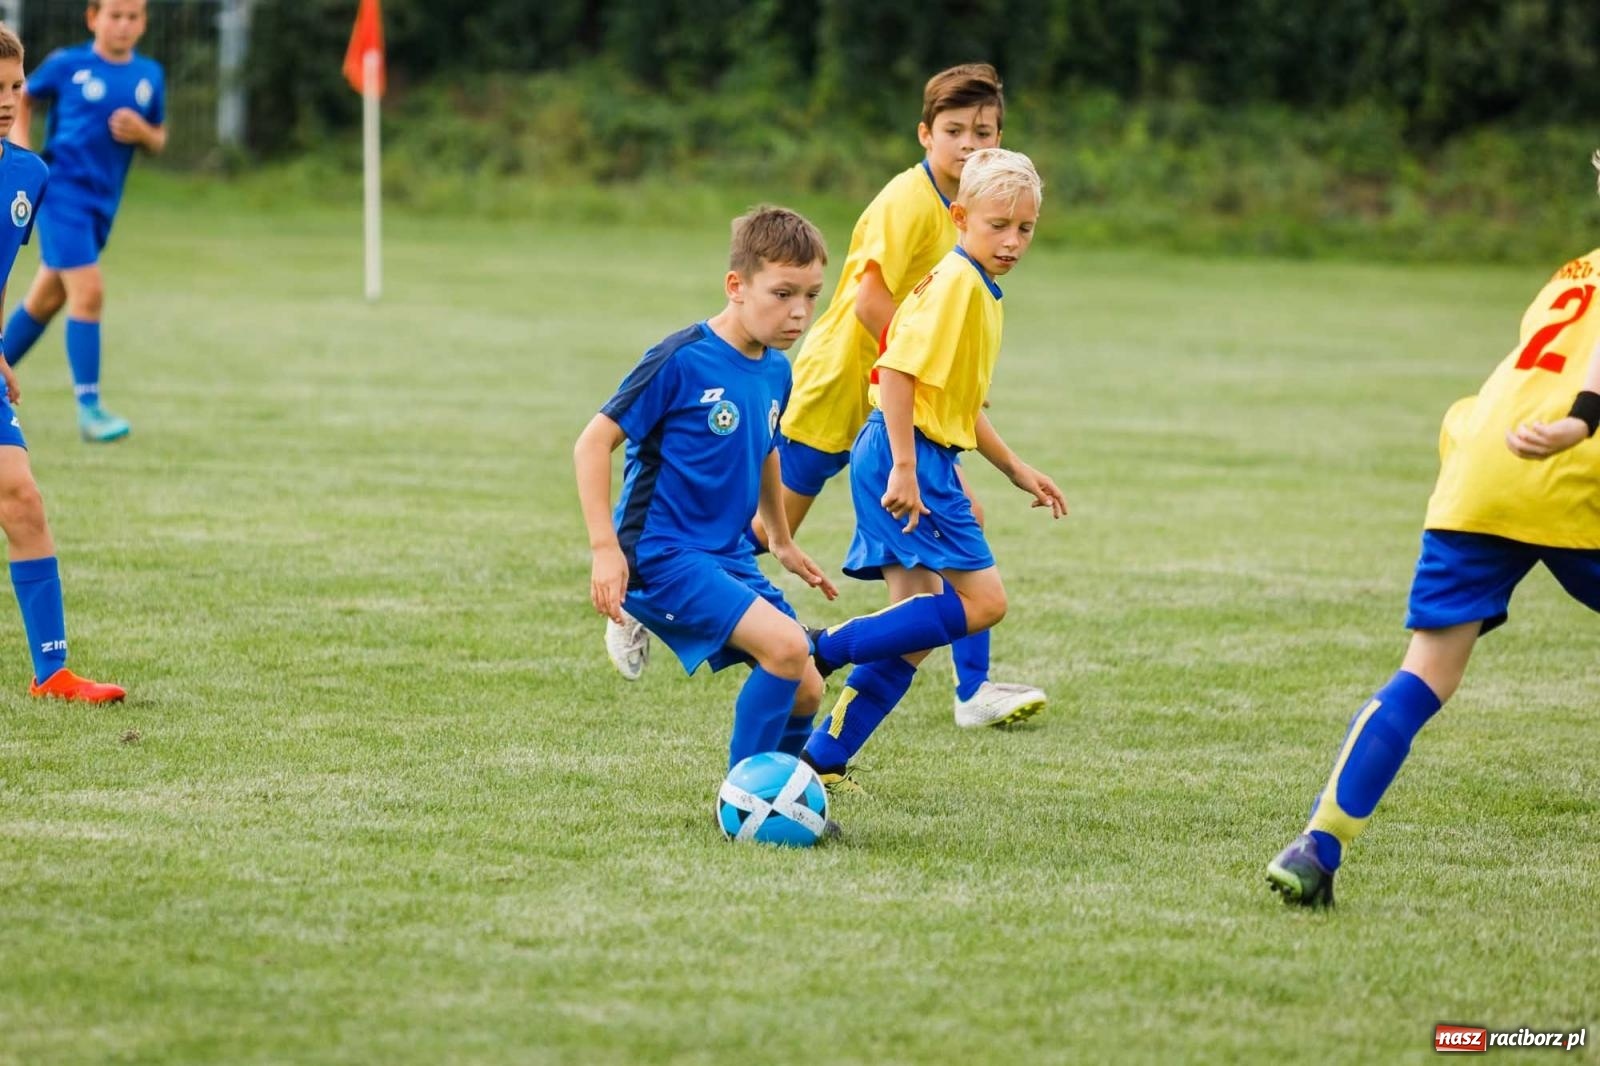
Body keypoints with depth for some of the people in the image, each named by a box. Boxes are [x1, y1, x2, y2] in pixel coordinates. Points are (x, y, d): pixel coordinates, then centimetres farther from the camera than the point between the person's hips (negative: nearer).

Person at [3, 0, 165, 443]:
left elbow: (159, 139, 15)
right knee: (88, 291, -16)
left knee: (46, 299, 17)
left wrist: (143, 133, -7)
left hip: (102, 203, 6)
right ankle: (88, 407, -13)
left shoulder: (149, 76, 7)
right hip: (63, 190, -5)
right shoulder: (67, 65, -4)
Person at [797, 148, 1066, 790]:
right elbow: (897, 370, -21)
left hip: (924, 460, 10)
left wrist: (1016, 470, 30)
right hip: (909, 454, -10)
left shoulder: (983, 291, 19)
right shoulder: (954, 281, -13)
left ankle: (823, 759, 9)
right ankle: (824, 648, -13)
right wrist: (904, 470, -25)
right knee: (981, 600, -14)